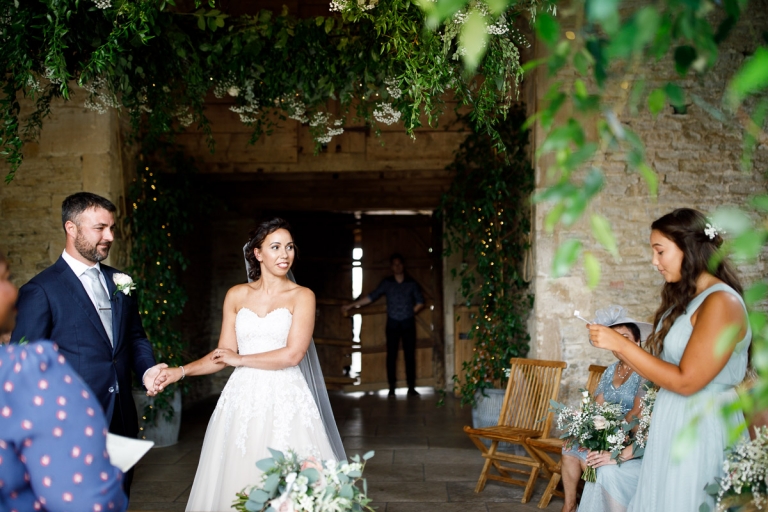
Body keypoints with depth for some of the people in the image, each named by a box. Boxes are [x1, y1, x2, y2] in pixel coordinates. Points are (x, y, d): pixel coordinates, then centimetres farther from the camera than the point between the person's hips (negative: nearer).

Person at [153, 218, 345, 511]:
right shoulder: (236, 296, 10)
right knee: (237, 482, 3)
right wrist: (179, 372, -1)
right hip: (242, 399, 3)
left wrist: (241, 360, -2)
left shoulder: (302, 296, 0)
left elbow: (293, 354, -10)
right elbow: (224, 355, 10)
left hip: (286, 401, -3)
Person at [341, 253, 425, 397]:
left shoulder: (412, 283, 4)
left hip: (408, 324, 0)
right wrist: (351, 305, -1)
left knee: (410, 355, -1)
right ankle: (392, 387, 5)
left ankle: (411, 387, 4)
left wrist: (410, 313, -1)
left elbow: (420, 302, 10)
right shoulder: (386, 283, 4)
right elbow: (370, 297, 3)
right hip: (392, 324, 0)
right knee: (391, 355, -2)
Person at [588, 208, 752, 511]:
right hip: (671, 424, 8)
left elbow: (686, 380, -20)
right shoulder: (687, 299, 11)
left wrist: (620, 343, -17)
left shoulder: (722, 303, -16)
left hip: (702, 427, -8)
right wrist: (615, 347, 4)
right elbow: (665, 374, 9)